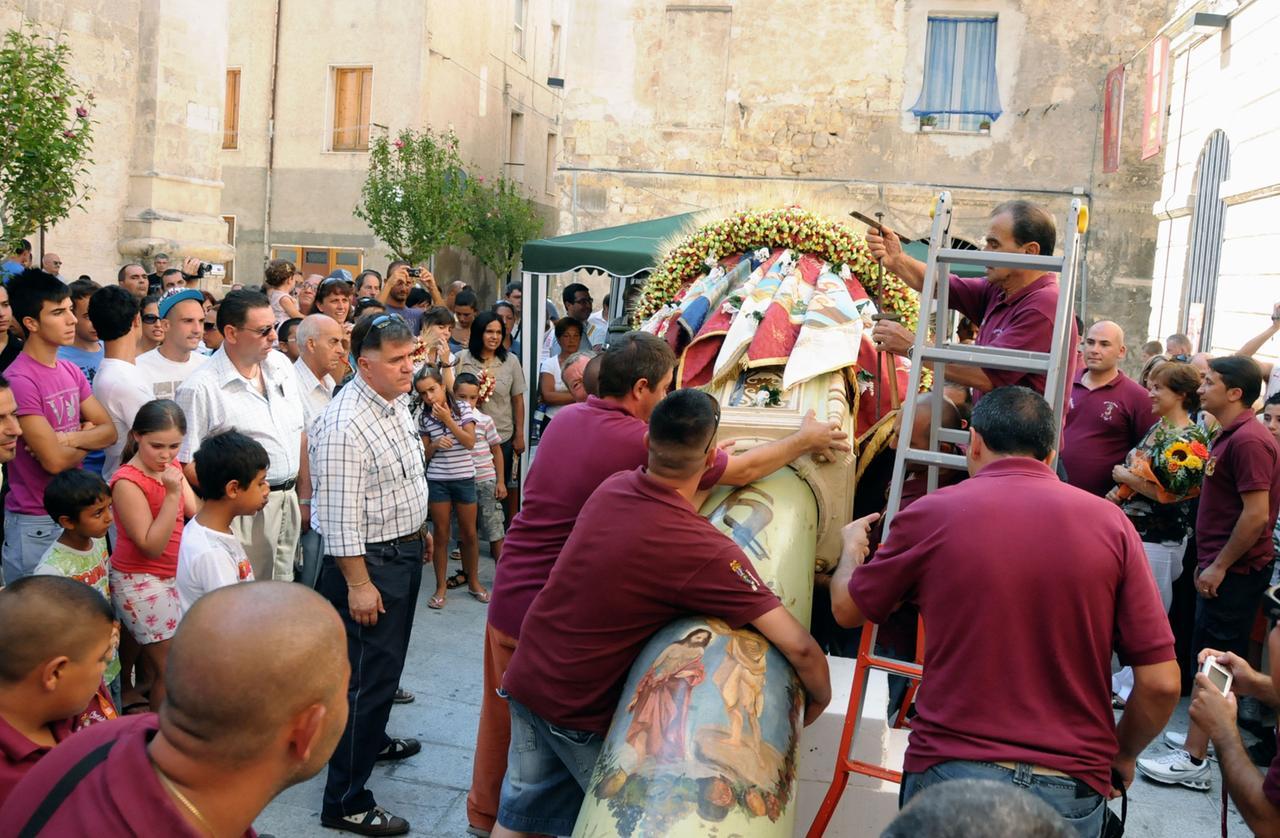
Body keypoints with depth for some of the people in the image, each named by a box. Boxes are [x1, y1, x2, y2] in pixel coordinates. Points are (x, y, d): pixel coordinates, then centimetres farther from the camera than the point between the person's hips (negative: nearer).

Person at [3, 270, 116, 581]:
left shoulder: (71, 371, 6)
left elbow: (109, 431, 4)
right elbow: (54, 460, -23)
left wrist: (70, 438, -16)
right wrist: (87, 436, -3)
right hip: (36, 524, -7)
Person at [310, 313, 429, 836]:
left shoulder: (397, 403, 4)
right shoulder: (344, 425, -25)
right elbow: (340, 516, -25)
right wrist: (358, 584, -23)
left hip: (405, 552, 9)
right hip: (368, 560, -9)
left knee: (387, 662, 25)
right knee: (366, 675, -2)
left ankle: (372, 740, 48)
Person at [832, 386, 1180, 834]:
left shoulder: (931, 514, -5)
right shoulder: (1109, 522, -3)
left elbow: (847, 609, 11)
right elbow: (1161, 682, -3)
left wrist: (852, 546, 32)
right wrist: (1121, 756, 17)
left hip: (951, 774, -1)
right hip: (1071, 790, 2)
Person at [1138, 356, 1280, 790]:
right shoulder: (1229, 436, 14)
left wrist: (1219, 565, -18)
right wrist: (1209, 560, 18)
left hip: (1235, 571, -10)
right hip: (1224, 567, 10)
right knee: (1221, 662, 18)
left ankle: (1193, 760, 0)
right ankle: (1207, 734, 29)